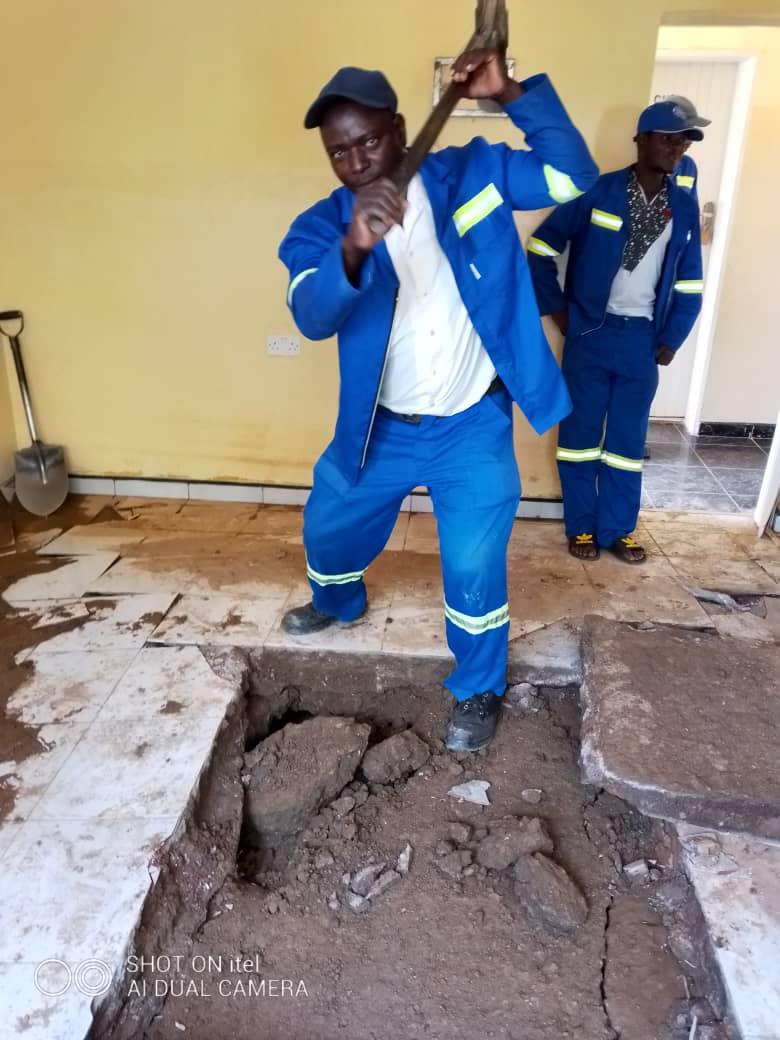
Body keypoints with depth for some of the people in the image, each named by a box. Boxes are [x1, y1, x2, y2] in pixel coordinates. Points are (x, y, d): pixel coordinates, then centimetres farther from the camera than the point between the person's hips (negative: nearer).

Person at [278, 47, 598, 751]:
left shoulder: (472, 174, -6)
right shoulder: (321, 226, -9)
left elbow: (574, 177, -10)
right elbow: (312, 316, -28)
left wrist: (512, 94, -22)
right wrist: (352, 249, -48)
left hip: (474, 426, -2)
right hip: (379, 427, 3)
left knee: (474, 569, 1)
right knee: (329, 529, 20)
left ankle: (479, 690, 29)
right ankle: (337, 604, 56)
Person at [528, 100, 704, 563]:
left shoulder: (685, 206, 8)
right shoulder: (597, 191, -5)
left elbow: (689, 283, 13)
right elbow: (542, 248, -2)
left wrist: (671, 339, 7)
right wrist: (557, 309, -4)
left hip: (642, 339, 3)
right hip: (591, 333, -3)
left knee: (628, 438, 7)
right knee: (581, 431, 3)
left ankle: (618, 529, 19)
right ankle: (582, 527, 17)